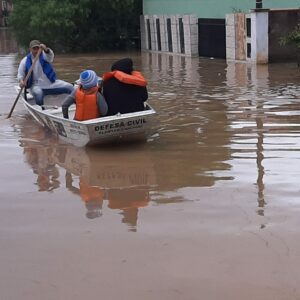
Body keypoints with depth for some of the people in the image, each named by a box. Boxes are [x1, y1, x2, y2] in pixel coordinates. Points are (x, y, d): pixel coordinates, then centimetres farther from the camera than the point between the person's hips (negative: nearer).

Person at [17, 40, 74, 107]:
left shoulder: (44, 55, 0)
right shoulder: (25, 61, -1)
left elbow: (50, 56, -25)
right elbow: (20, 74, 1)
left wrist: (45, 49, -49)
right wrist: (21, 81, -24)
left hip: (51, 83, 3)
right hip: (37, 85, -2)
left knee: (70, 87, -8)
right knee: (38, 93, -39)